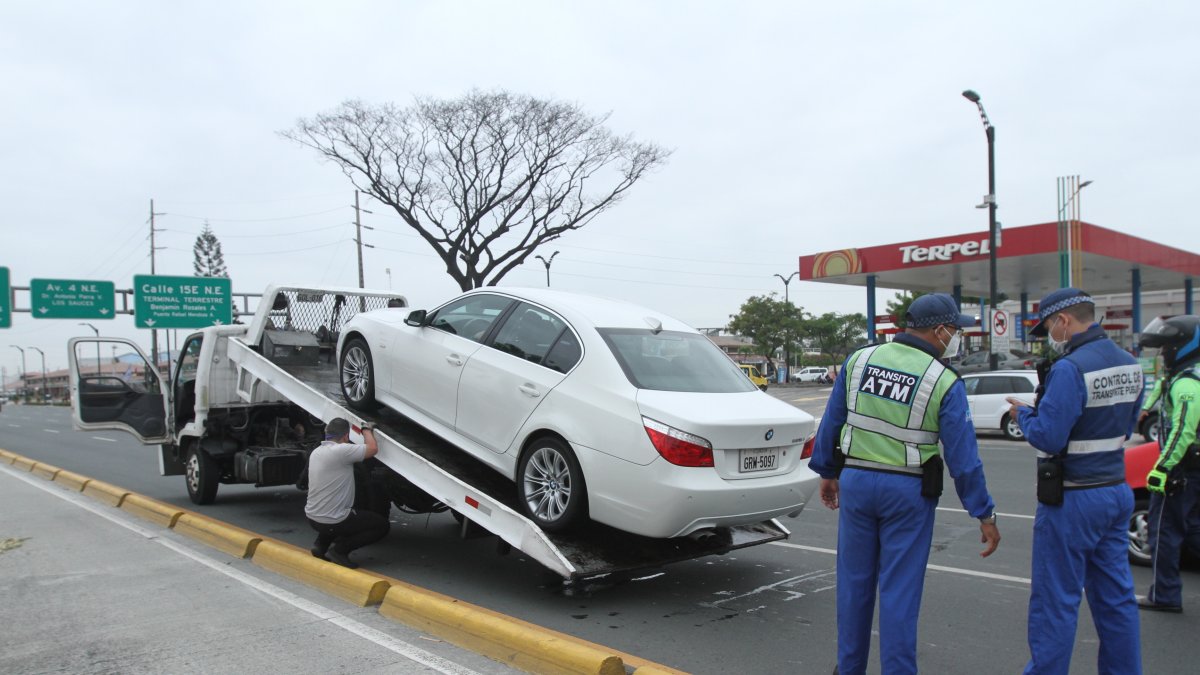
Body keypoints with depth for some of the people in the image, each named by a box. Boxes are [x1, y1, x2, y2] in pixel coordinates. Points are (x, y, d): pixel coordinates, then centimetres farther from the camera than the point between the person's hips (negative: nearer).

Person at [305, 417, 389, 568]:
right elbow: (372, 448, -22)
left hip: (311, 517, 8)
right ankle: (340, 549, -6)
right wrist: (366, 429, -2)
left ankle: (321, 544, 18)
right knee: (382, 525, 5)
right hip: (332, 522, -8)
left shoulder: (316, 452, 7)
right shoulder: (341, 450, -20)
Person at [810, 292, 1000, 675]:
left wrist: (827, 472, 17)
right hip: (908, 492, -3)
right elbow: (962, 457, -9)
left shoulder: (859, 360, 1)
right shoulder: (945, 383, -10)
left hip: (855, 482, 4)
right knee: (899, 590, 6)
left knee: (854, 582, 14)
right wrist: (984, 514, -1)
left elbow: (831, 421, 6)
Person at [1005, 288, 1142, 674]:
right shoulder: (1129, 365, 7)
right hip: (1116, 492, 8)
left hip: (1073, 500, -8)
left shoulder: (1070, 369, -21)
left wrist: (1023, 414, -4)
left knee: (1055, 600, 3)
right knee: (1116, 596, 17)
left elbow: (1048, 437, -24)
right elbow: (1124, 429, 16)